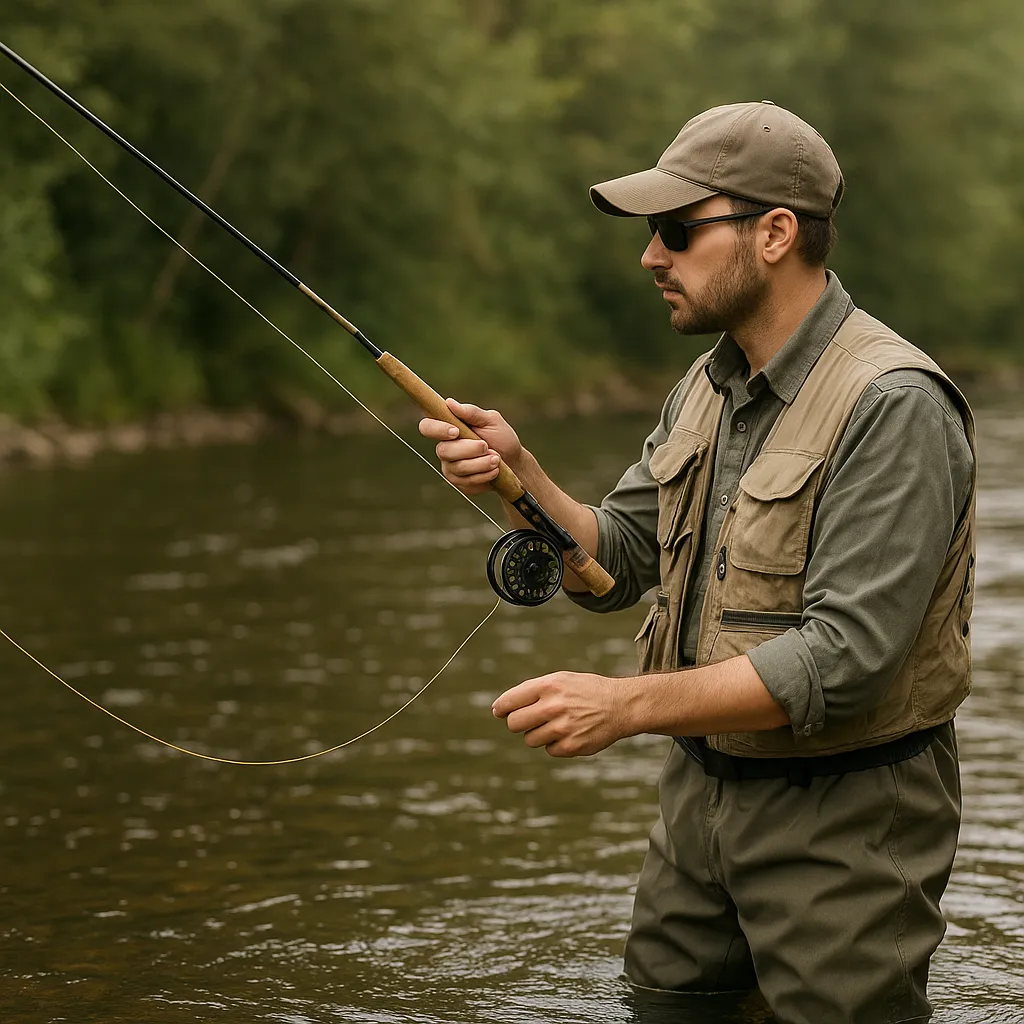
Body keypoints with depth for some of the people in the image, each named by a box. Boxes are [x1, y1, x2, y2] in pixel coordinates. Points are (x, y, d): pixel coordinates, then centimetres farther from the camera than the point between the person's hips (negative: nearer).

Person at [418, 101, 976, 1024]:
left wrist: (629, 704, -30)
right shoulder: (709, 387, 7)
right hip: (703, 788, 8)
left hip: (841, 816, -8)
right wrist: (520, 475, -9)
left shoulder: (893, 406, -21)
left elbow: (843, 661, -27)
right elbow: (613, 567, 9)